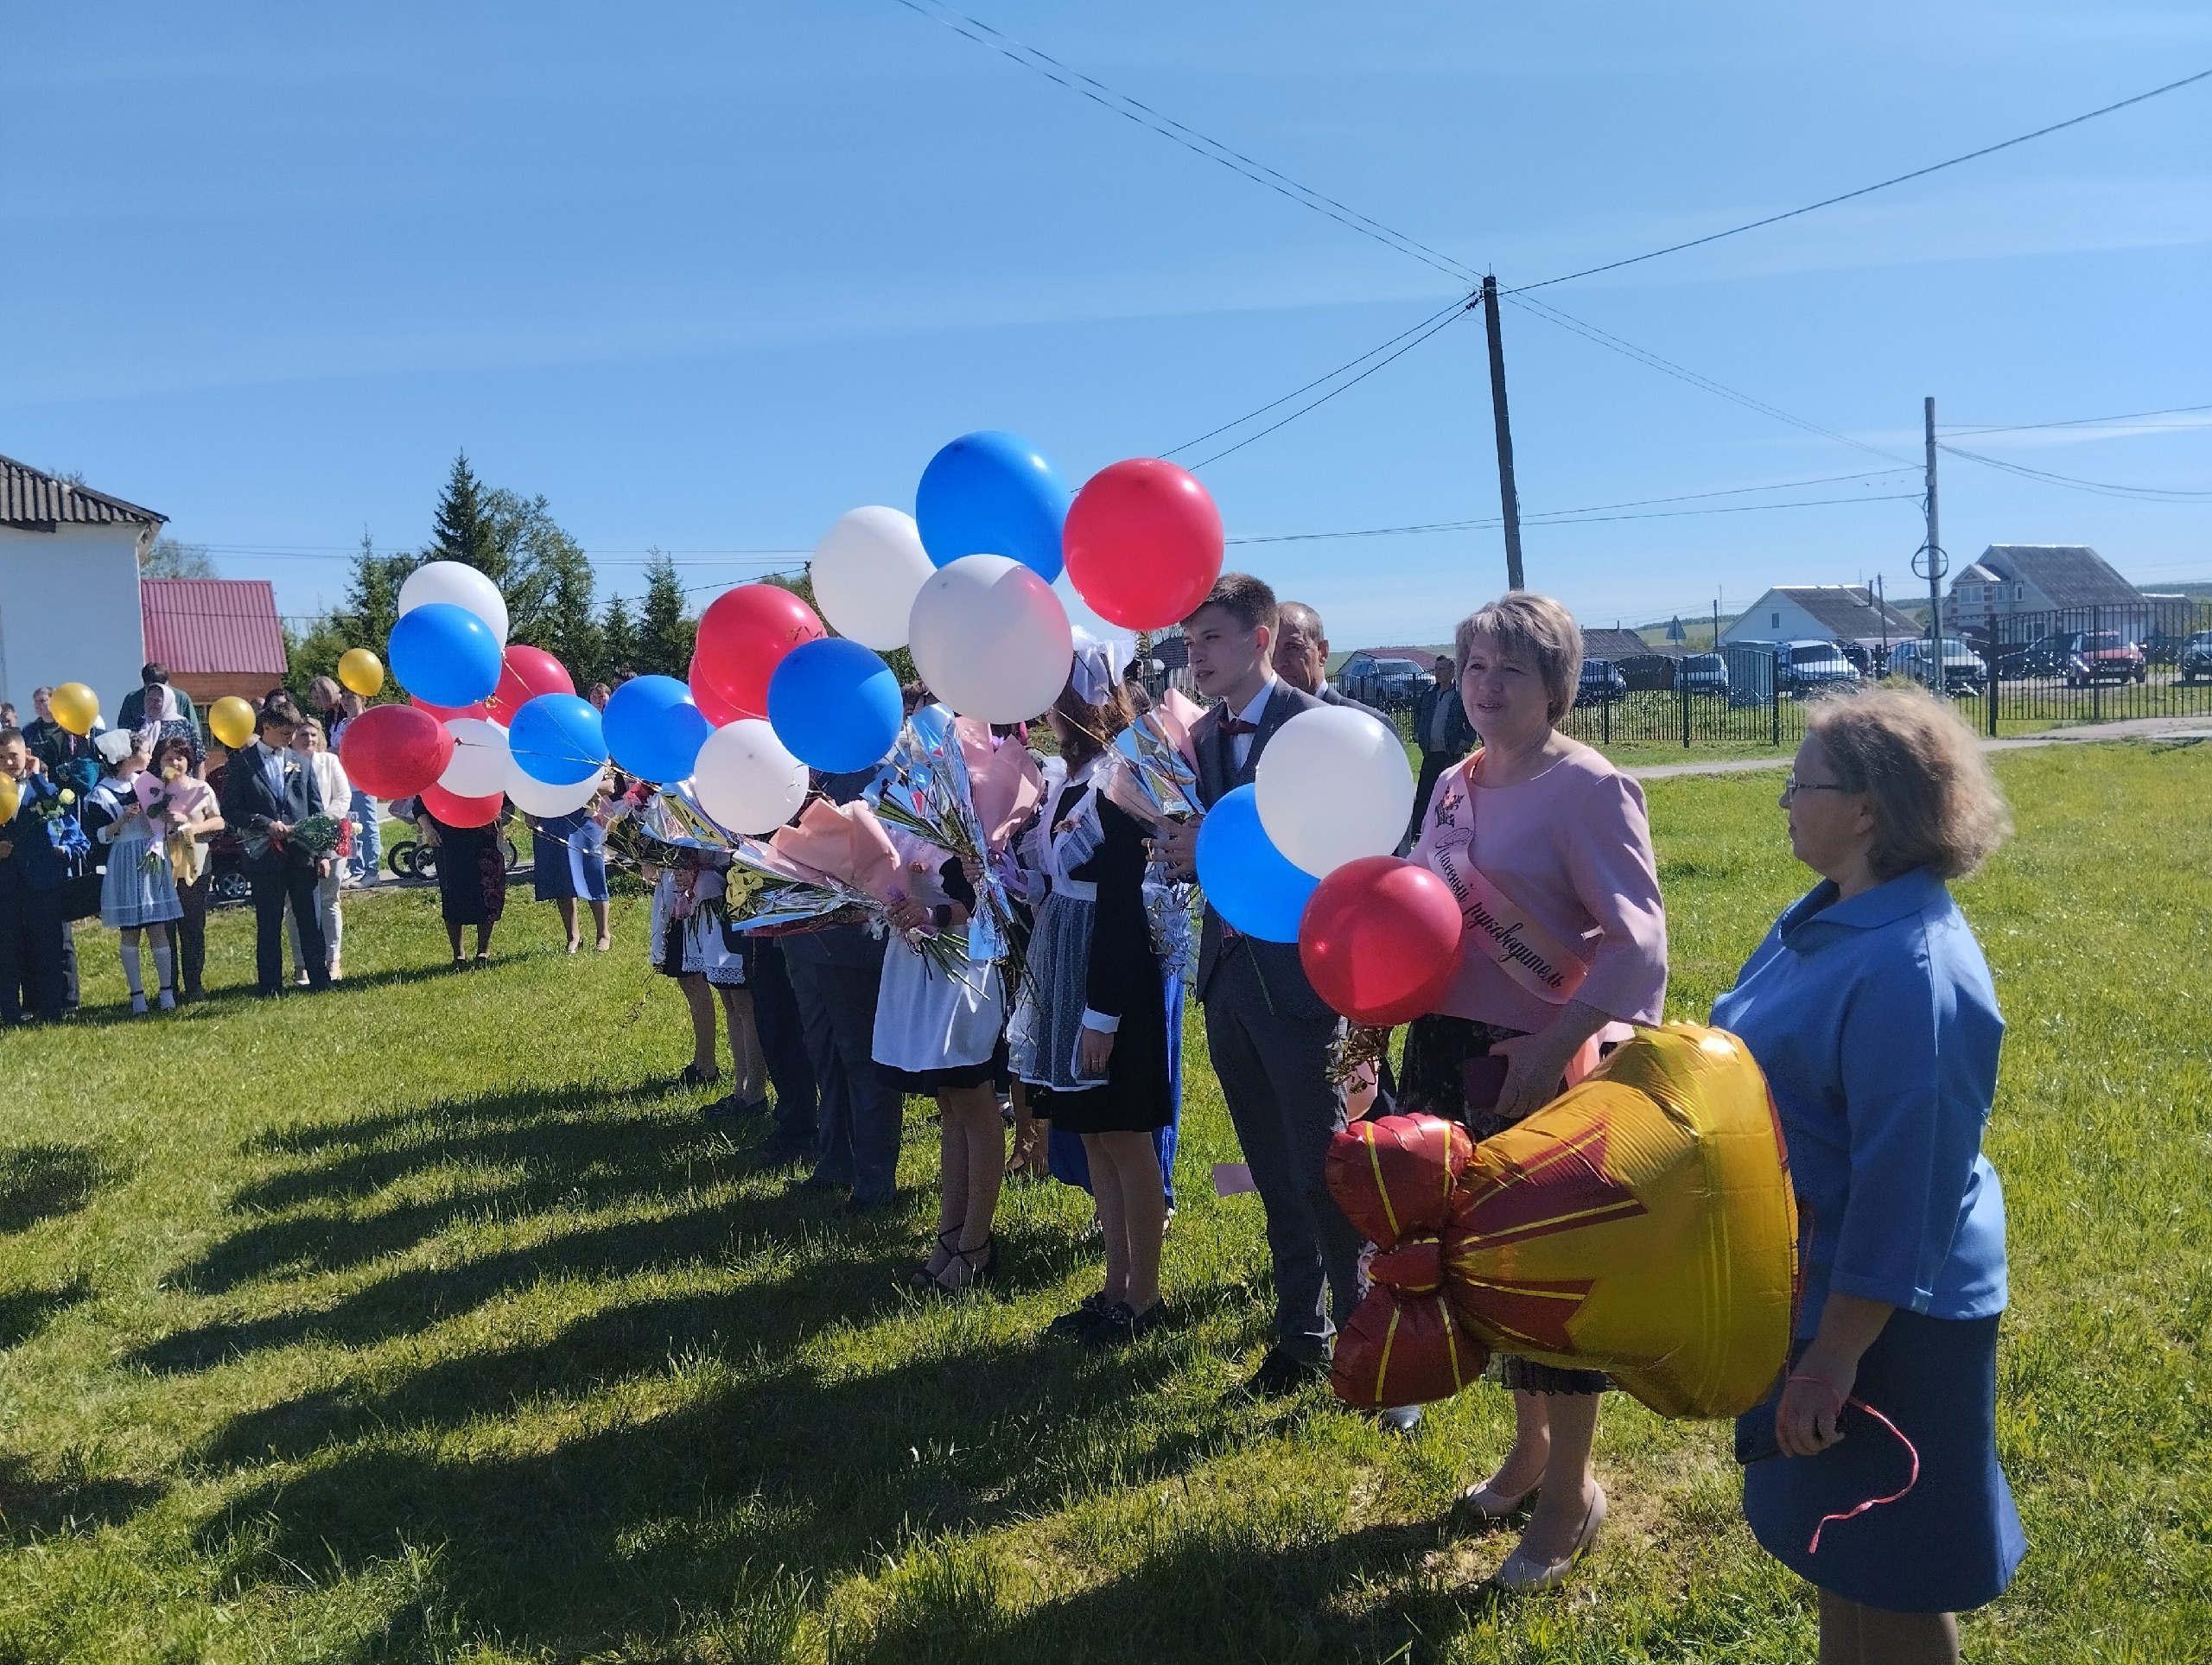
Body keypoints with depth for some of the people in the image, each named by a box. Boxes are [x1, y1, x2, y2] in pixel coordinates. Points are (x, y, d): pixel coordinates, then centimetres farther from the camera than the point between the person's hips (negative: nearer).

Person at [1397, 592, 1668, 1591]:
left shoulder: (1587, 788, -15)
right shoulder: (1455, 787, 8)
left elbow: (1638, 942, -21)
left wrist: (1554, 1048, -27)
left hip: (1548, 1067, -7)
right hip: (1456, 1053, 7)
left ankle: (1571, 1492, 27)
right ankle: (1529, 1446, 42)